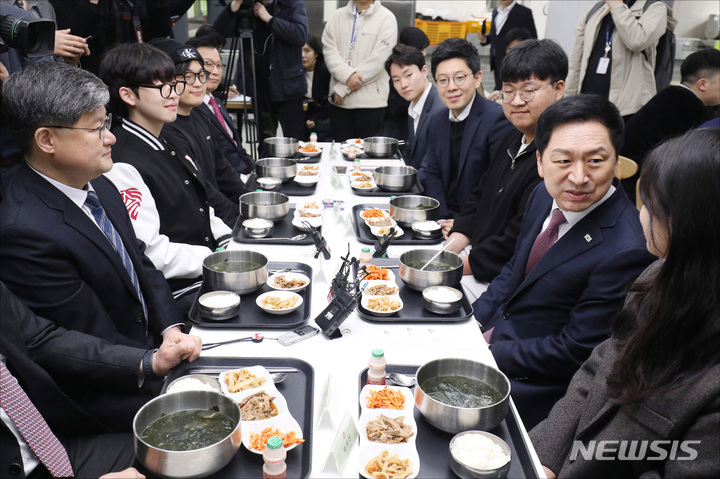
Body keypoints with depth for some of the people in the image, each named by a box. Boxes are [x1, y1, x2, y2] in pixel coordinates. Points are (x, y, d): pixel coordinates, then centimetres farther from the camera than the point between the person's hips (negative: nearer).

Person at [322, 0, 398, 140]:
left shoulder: (386, 18, 0)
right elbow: (329, 49, 3)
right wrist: (347, 75, -16)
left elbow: (378, 60, -9)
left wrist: (343, 88, -10)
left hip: (370, 102, -4)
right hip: (339, 101, 4)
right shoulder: (338, 15, 13)